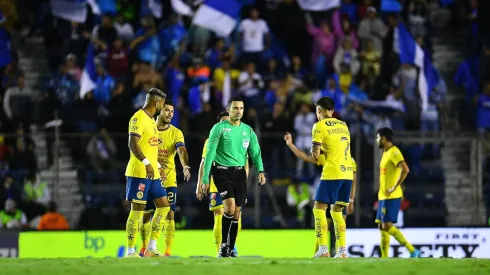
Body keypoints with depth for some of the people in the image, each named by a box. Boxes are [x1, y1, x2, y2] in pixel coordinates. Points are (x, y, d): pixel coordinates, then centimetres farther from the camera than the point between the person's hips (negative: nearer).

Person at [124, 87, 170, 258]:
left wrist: (158, 165, 28)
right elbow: (133, 144, -22)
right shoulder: (139, 118, -12)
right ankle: (130, 251, -3)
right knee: (137, 209, -7)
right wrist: (147, 163, -29)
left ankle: (151, 248, 12)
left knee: (164, 205, 8)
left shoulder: (151, 119, 19)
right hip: (139, 173, -10)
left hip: (152, 173, 10)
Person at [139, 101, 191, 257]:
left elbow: (181, 150, -16)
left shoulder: (176, 133, 0)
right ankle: (144, 247, 26)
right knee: (146, 214, 6)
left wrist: (185, 166, -36)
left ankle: (168, 250, -8)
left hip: (168, 179, 0)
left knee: (169, 214, -8)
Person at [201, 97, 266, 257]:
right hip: (222, 171, -5)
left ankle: (230, 249, 13)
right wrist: (205, 179, -9)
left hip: (239, 172, 5)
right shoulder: (219, 128, -4)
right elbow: (209, 154, -5)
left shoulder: (248, 130, 10)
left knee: (236, 212, 4)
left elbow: (255, 153, 7)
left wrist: (260, 171, -13)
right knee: (230, 207, -20)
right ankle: (224, 245, -8)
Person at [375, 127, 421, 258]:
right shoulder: (386, 153, 17)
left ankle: (412, 251, -15)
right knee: (382, 226, 7)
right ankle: (384, 257, 8)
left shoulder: (394, 152, -13)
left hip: (391, 197, -10)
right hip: (383, 196, 10)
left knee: (387, 225, -15)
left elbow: (405, 170, -26)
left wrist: (394, 188, -24)